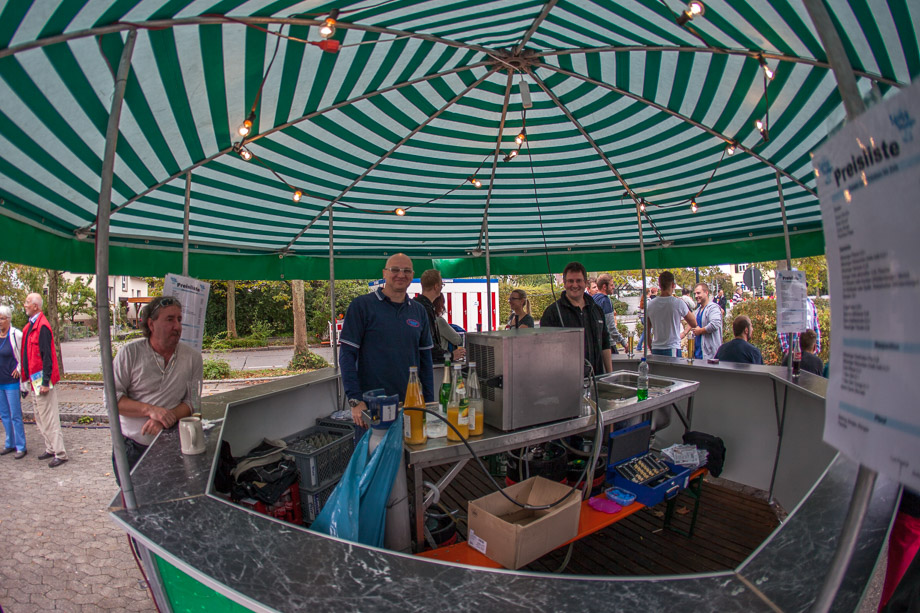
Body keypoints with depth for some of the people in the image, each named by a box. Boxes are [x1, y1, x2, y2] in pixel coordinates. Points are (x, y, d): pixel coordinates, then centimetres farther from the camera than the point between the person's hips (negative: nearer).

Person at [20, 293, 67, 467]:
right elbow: (28, 354, 19)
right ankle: (51, 449, 25)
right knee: (40, 419, 16)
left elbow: (47, 356, -20)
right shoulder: (31, 326, 14)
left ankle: (60, 454, 0)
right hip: (34, 380, 10)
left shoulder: (42, 326, -16)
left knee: (49, 418, -6)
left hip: (42, 379, -10)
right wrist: (27, 376, 16)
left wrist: (45, 382, -21)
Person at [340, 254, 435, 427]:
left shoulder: (419, 311, 8)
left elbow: (425, 359, 12)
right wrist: (355, 400, -16)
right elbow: (347, 354, -8)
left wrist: (429, 402, 7)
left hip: (412, 405, 4)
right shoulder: (361, 305, -5)